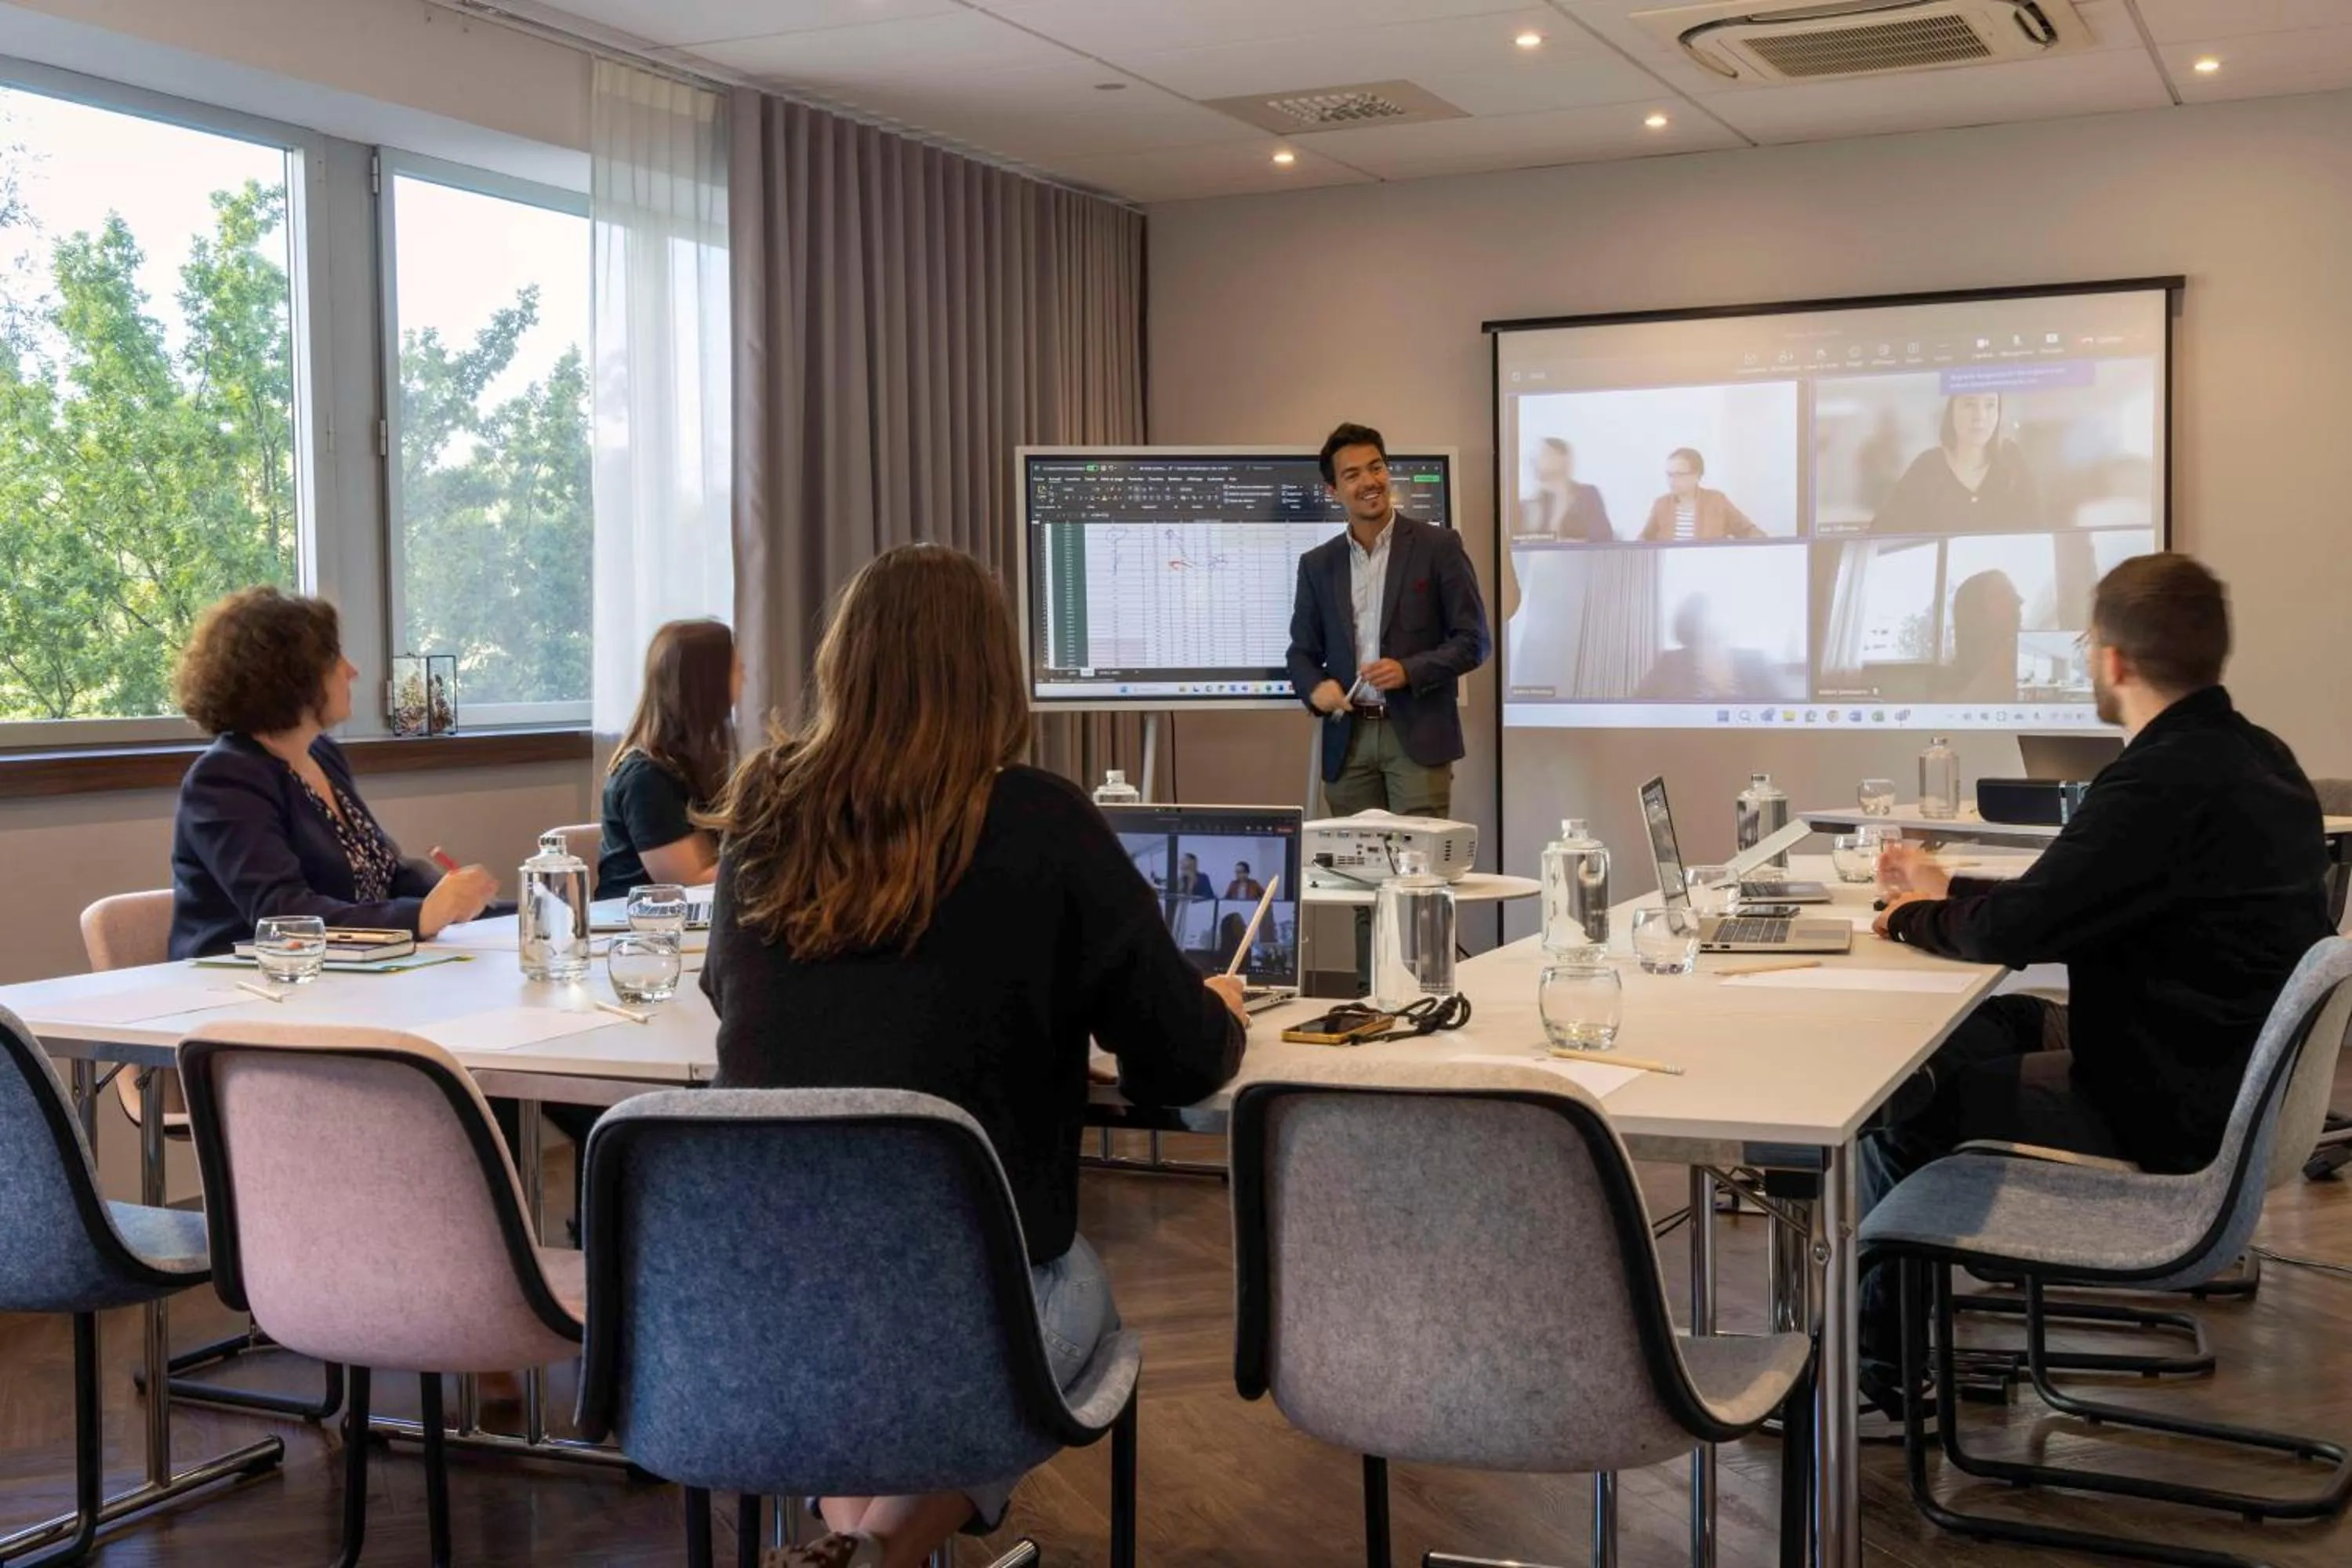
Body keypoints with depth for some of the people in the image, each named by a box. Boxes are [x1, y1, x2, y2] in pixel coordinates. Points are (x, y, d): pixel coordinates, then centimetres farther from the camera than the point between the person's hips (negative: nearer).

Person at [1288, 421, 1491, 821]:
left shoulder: (1438, 546, 1)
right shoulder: (1317, 564, 11)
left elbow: (1474, 640, -1)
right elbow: (1302, 651, 14)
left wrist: (1409, 670, -16)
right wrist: (1316, 688, -9)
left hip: (1418, 736, -3)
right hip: (1347, 741, 3)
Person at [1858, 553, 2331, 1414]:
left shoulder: (2166, 784, -27)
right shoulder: (2253, 757, 5)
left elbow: (2012, 932, -21)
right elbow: (2066, 901, 13)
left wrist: (1916, 916, -1)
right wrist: (1948, 891, 18)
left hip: (2165, 1117, -10)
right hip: (2231, 1075, 10)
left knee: (1901, 1095, 0)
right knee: (1982, 1024, 20)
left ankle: (1877, 1352, 18)